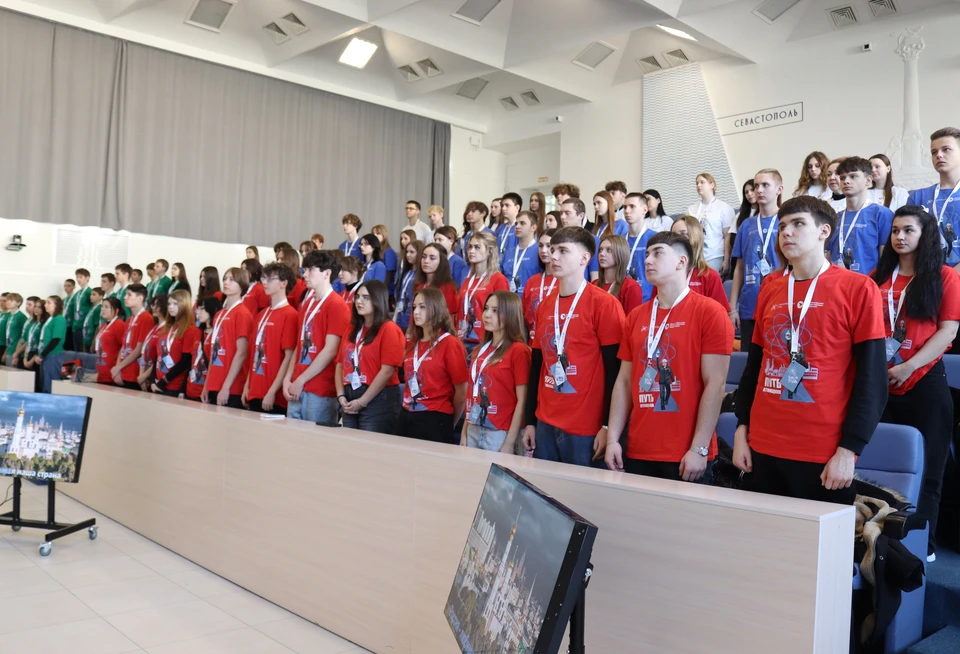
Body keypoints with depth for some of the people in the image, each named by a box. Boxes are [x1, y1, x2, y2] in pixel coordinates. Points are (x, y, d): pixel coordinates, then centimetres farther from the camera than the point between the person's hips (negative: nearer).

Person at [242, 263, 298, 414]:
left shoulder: (290, 315, -11)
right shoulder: (261, 315, 13)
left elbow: (289, 357, -15)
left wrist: (272, 391, -17)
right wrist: (247, 385, 13)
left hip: (274, 396, -7)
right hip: (256, 392, 7)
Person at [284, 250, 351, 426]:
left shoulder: (337, 305, -10)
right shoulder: (307, 303, 15)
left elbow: (330, 351, -16)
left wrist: (301, 380, -13)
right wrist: (288, 379, 6)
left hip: (321, 390, -7)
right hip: (297, 389, 8)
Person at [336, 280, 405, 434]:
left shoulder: (389, 329, -8)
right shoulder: (352, 330, 15)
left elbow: (387, 371, -15)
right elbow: (340, 365, 14)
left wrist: (362, 402, -14)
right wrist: (341, 396, -1)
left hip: (378, 400, -7)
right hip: (350, 400, 7)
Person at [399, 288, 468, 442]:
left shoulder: (450, 344, -9)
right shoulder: (411, 343, 11)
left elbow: (461, 391, -7)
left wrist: (449, 425, 2)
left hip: (434, 420, -6)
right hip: (407, 418, 6)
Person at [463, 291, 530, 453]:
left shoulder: (518, 350, -10)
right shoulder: (479, 350, 10)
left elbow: (522, 401, -12)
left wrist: (510, 443, -15)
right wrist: (464, 432, 11)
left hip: (499, 433, -6)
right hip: (473, 430, 6)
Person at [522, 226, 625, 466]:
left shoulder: (604, 304, -9)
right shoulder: (545, 307, 10)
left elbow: (614, 370, -11)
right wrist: (530, 421, 13)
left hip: (586, 428, -6)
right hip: (545, 423, 6)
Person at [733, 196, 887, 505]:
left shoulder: (858, 288, -4)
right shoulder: (769, 289, 10)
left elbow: (871, 378, -8)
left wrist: (849, 449, -12)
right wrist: (741, 430, 7)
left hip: (824, 454, -4)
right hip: (762, 448, 5)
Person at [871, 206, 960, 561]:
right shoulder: (877, 277, 11)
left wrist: (909, 366, -18)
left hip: (925, 383, -3)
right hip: (880, 383, 3)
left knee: (925, 468, 5)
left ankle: (924, 545, 18)